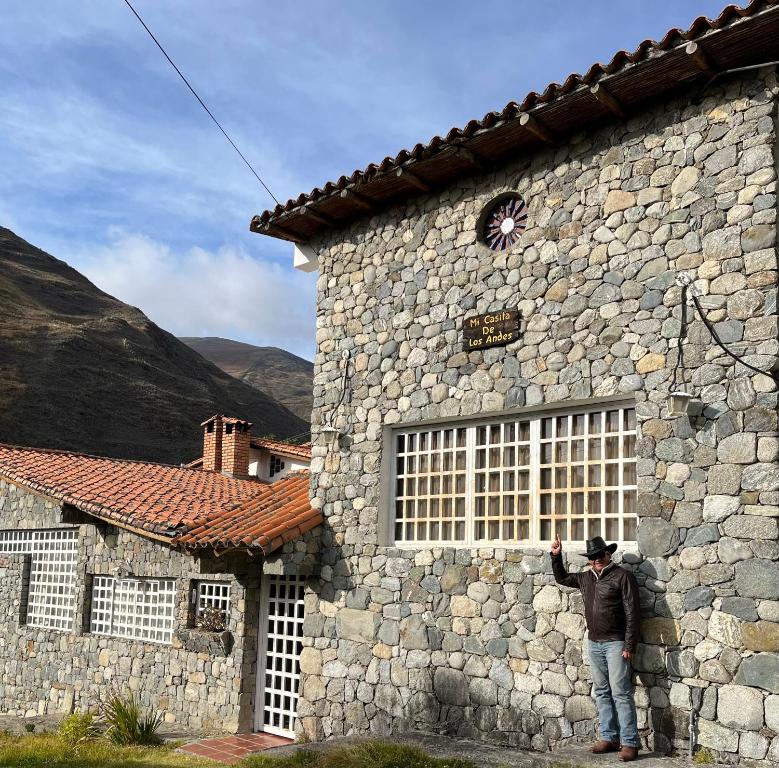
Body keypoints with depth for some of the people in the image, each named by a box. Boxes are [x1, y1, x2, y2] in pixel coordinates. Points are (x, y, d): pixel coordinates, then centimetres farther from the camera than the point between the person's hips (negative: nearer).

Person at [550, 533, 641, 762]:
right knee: (602, 692, 10)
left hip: (615, 643, -7)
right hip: (594, 643, 7)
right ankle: (609, 737, 17)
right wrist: (556, 556, 13)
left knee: (620, 693, -7)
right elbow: (561, 578, 28)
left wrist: (629, 646, -15)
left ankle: (630, 742, -4)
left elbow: (632, 613, -11)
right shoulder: (586, 578, 12)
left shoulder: (622, 576, -8)